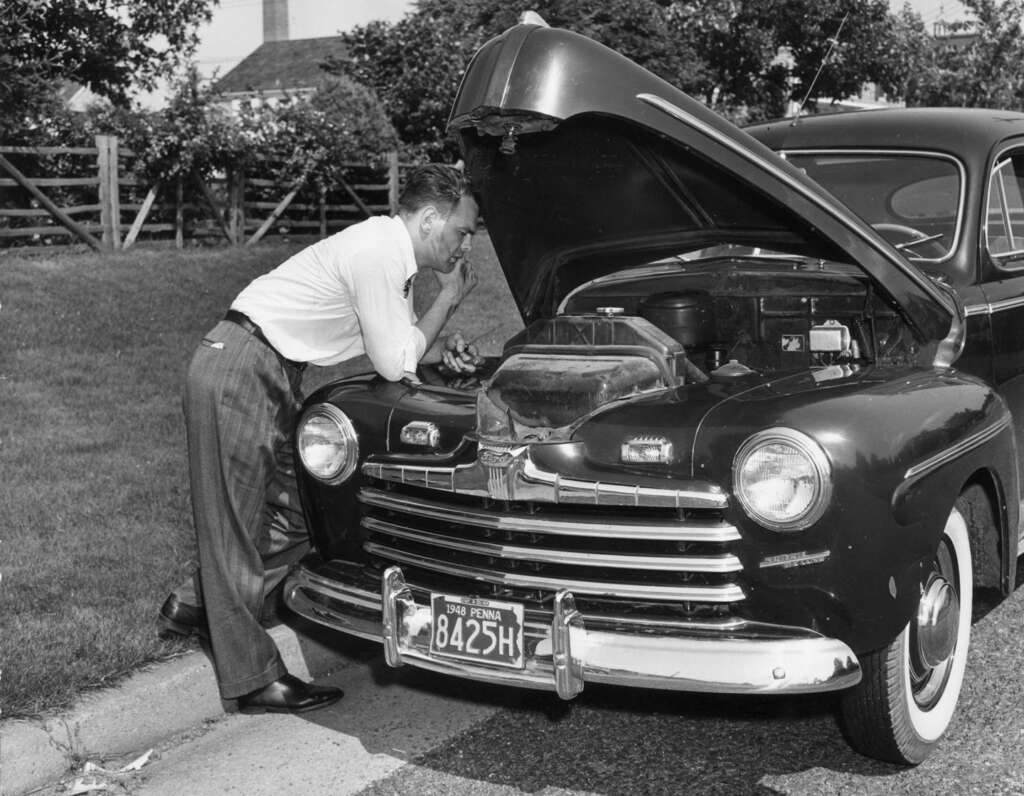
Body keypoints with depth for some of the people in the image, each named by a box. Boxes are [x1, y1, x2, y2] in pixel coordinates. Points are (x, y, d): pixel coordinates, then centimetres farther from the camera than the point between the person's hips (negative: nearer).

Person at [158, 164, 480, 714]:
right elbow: (393, 366, -16)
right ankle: (253, 679, 6)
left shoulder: (388, 246, 10)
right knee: (237, 523, -2)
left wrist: (444, 350, 2)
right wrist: (449, 299, -8)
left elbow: (395, 345, 20)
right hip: (239, 373, -10)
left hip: (269, 377, 10)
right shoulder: (379, 255, -20)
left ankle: (193, 606, 29)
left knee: (292, 514, 13)